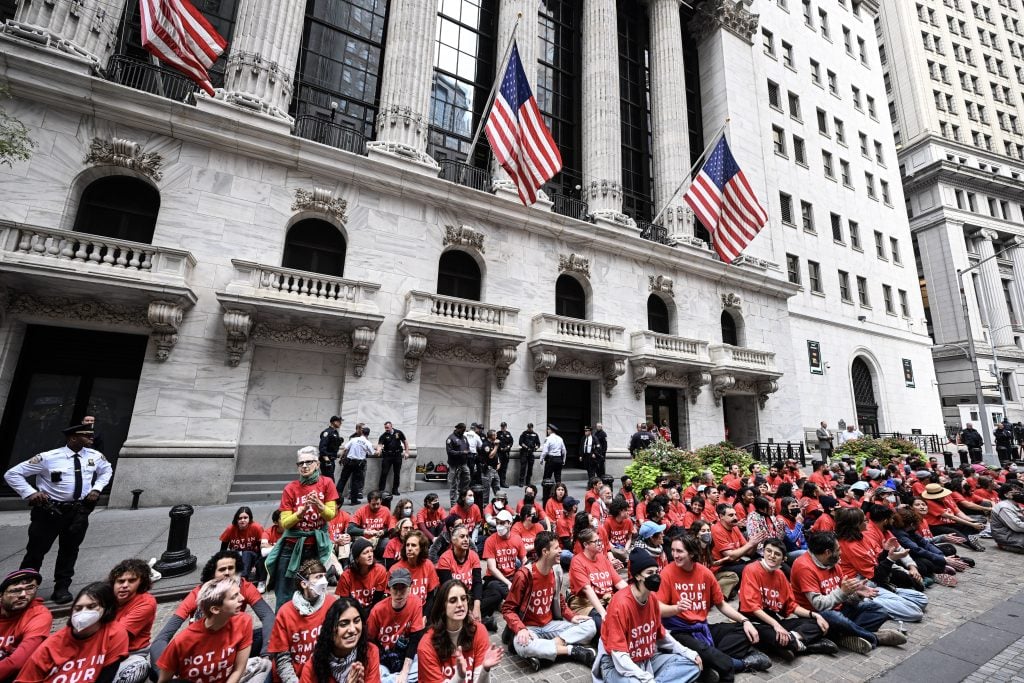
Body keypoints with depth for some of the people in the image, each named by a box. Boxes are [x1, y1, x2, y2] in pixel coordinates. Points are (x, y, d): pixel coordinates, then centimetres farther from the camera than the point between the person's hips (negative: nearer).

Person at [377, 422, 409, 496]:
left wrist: (406, 452, 2)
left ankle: (395, 490, 21)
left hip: (397, 455, 2)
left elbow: (405, 442, 7)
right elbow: (379, 444, -20)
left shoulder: (398, 433, -1)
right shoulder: (383, 436, -6)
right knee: (384, 473, -3)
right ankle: (381, 490, 8)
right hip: (387, 456, -1)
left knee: (397, 473, 8)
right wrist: (378, 450, -43)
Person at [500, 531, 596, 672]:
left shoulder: (557, 571, -1)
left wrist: (571, 616, -3)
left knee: (590, 626, -11)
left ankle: (542, 651, -21)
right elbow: (508, 609, -14)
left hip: (550, 625, 6)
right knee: (522, 645, -40)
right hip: (529, 627, -6)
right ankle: (572, 650, -23)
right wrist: (520, 629, -31)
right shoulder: (524, 575, -21)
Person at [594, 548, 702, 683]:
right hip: (617, 664, -8)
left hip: (648, 659, 9)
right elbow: (619, 656, -26)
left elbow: (660, 635, 15)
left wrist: (688, 653, 8)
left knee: (692, 664, -3)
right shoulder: (620, 603, -26)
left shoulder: (653, 597, -2)